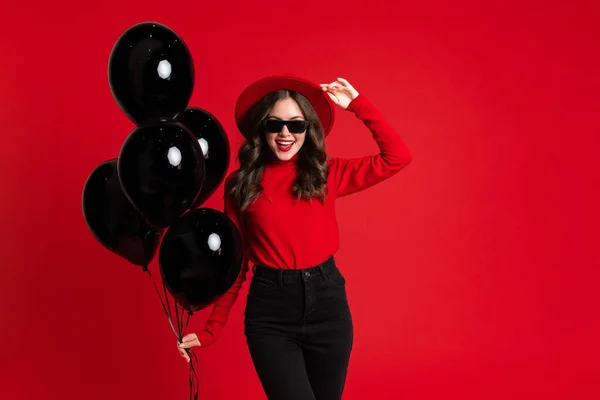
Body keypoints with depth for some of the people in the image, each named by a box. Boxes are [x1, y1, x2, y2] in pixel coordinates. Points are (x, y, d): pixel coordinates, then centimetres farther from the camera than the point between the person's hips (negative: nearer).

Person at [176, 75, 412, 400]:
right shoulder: (241, 184, 1)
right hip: (269, 311, -2)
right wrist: (211, 330, 2)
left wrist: (357, 105, -3)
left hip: (327, 303, 2)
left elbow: (397, 157, -3)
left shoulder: (326, 174, 4)